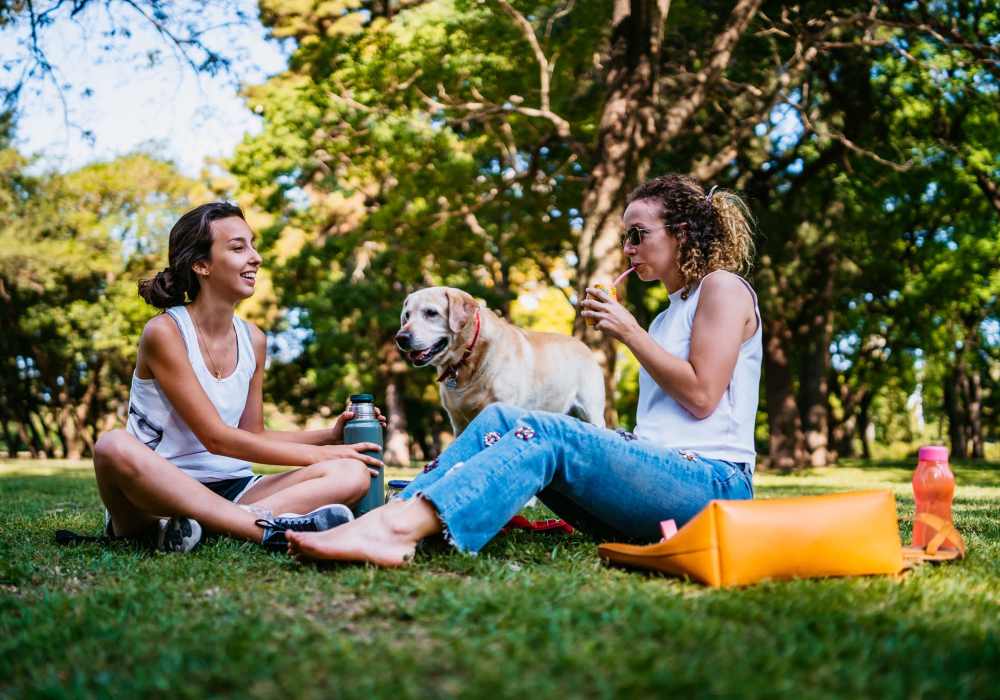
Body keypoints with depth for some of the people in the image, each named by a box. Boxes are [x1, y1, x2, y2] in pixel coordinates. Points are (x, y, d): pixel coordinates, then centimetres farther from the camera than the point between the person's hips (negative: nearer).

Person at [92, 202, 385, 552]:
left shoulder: (253, 340, 9)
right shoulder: (164, 332, -10)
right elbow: (215, 437, -14)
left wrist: (330, 435, 0)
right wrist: (318, 454, -14)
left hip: (229, 490, 6)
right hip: (159, 491, -5)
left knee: (353, 475, -15)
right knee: (114, 446, -38)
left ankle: (191, 526, -31)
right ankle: (268, 527, -38)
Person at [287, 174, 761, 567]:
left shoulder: (723, 287, 3)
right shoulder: (669, 314, 29)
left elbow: (701, 396, -9)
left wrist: (630, 333, -4)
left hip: (712, 483, -7)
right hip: (656, 470, 8)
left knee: (546, 434, -31)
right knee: (499, 418, -11)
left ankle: (395, 529, -49)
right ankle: (394, 516, -33)